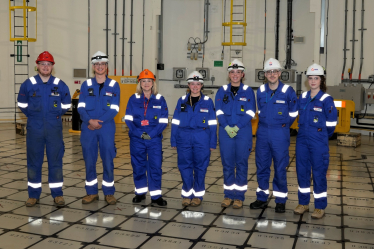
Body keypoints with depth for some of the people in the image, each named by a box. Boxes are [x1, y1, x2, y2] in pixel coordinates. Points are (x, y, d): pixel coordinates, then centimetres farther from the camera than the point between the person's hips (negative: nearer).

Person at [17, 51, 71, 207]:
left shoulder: (60, 85, 1)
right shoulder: (28, 84, 0)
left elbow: (66, 105, 13)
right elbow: (22, 104, 12)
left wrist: (55, 115, 8)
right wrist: (33, 115, 8)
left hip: (54, 128, 0)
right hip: (34, 129, 0)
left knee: (55, 160, 2)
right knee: (33, 161, 5)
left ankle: (57, 194, 12)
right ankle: (33, 194, 15)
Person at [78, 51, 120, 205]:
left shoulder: (113, 85, 3)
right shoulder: (86, 85, 7)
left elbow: (114, 109, -5)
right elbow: (81, 107, 1)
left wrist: (99, 122, -14)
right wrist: (90, 121, -15)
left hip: (106, 129, -1)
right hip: (88, 129, 2)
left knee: (108, 160, 1)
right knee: (89, 160, 6)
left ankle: (109, 193, 13)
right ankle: (91, 192, 18)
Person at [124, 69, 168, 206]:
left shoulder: (160, 99, 2)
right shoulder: (133, 99, 3)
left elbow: (163, 121, -3)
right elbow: (128, 119, -1)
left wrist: (151, 134, -14)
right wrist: (139, 133, -13)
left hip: (154, 139, -1)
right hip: (136, 139, 1)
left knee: (155, 167, -2)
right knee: (138, 166, 9)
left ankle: (156, 196, 7)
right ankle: (140, 192, 25)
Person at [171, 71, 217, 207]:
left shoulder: (208, 101, 4)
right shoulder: (182, 101, 8)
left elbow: (212, 124, 3)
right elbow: (175, 122, 8)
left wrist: (212, 143, 0)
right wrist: (174, 141, 4)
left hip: (202, 138, -1)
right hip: (184, 138, 1)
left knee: (200, 167, 4)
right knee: (185, 166, 4)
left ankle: (198, 195, 17)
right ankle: (187, 194, 17)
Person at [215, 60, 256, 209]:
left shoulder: (248, 91, 2)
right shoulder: (222, 91, 7)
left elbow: (250, 112, -4)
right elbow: (219, 111, 2)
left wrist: (237, 127, -13)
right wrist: (227, 127, -11)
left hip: (243, 132, -2)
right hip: (225, 131, 2)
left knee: (241, 163, 2)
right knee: (227, 164, 6)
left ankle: (239, 196, 11)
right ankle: (229, 195, 16)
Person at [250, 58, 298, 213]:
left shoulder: (287, 91, -6)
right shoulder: (261, 91, 4)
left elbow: (293, 111, 7)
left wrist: (284, 125, 8)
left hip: (280, 134, -3)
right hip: (263, 132, 4)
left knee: (280, 167, 2)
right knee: (261, 166, 9)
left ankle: (281, 201, 14)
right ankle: (262, 198, 20)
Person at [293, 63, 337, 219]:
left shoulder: (326, 99, -9)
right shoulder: (302, 98, 7)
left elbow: (331, 123, -5)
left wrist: (321, 135, 5)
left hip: (318, 142, -5)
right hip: (302, 140, 5)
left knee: (319, 173, 1)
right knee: (302, 171, 10)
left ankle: (320, 207, 12)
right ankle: (303, 203, 23)